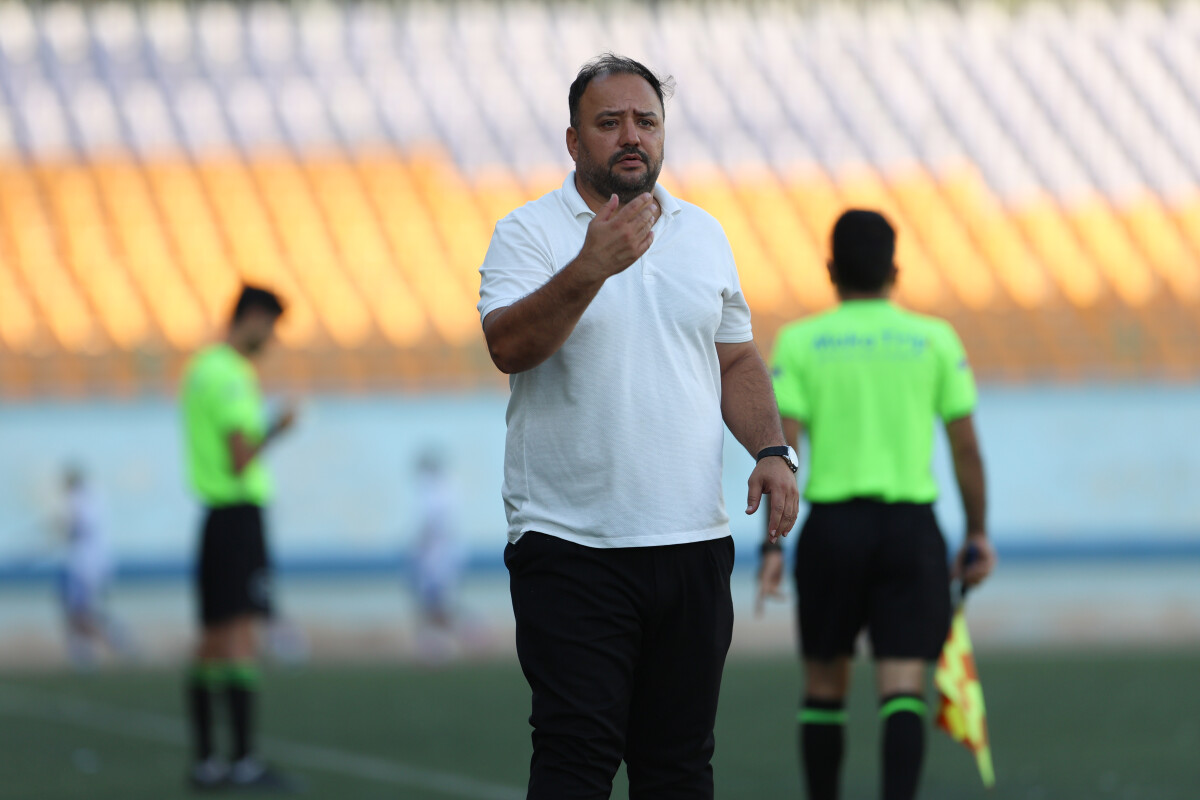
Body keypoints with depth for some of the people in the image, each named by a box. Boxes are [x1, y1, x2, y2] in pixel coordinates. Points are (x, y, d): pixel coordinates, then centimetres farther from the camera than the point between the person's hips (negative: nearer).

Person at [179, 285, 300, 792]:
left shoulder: (200, 367, 17)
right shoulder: (231, 375, -13)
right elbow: (241, 460, -19)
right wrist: (276, 429, -6)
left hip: (214, 516, 10)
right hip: (240, 513, -10)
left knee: (213, 643, 11)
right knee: (241, 639, -12)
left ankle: (204, 761, 13)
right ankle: (244, 763, -15)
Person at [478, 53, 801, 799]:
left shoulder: (704, 233, 14)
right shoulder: (530, 231, -3)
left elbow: (736, 360, 20)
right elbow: (509, 346, -19)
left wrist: (771, 449, 3)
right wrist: (591, 267, -32)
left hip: (692, 542, 5)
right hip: (572, 545, -5)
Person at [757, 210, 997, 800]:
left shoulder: (799, 342, 2)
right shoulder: (935, 339, 4)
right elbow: (965, 448, 3)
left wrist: (772, 545, -6)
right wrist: (977, 537, 12)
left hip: (832, 524, 0)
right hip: (912, 526, 0)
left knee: (824, 685, 14)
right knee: (903, 689, -4)